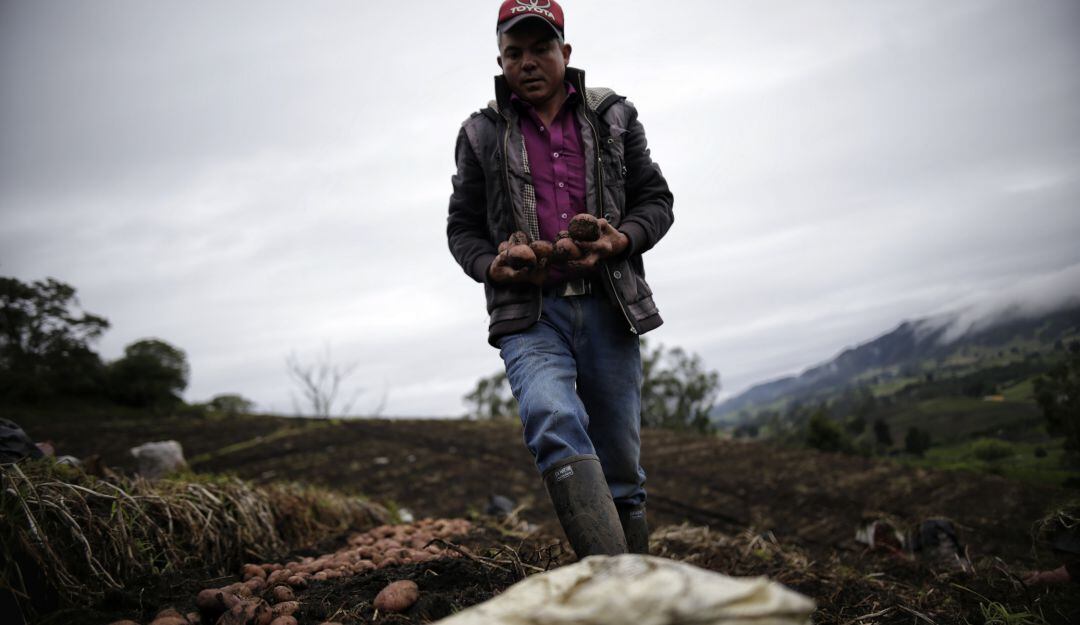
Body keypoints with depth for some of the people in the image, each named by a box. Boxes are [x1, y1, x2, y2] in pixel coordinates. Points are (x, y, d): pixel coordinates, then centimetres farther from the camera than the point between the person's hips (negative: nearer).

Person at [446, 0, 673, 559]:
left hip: (609, 307, 2)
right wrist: (493, 267, -7)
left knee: (621, 471, 5)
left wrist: (621, 240, -8)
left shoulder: (614, 116, 14)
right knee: (555, 422, -30)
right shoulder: (481, 134, 12)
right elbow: (462, 228, 16)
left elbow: (655, 200, 14)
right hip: (528, 313, -1)